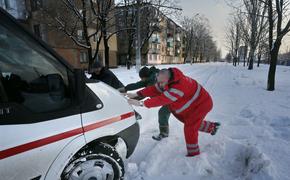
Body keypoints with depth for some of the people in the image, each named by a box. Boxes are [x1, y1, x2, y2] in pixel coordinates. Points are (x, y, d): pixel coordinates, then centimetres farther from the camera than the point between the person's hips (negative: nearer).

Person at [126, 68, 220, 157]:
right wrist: (137, 94, -23)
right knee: (193, 122, 23)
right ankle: (212, 126, 46)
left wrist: (141, 103, -47)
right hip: (191, 104, 9)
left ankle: (193, 153, 13)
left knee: (190, 127, -7)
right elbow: (154, 89, -13)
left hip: (202, 103, -9)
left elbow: (162, 100, -45)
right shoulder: (167, 82, -13)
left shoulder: (179, 86, -41)